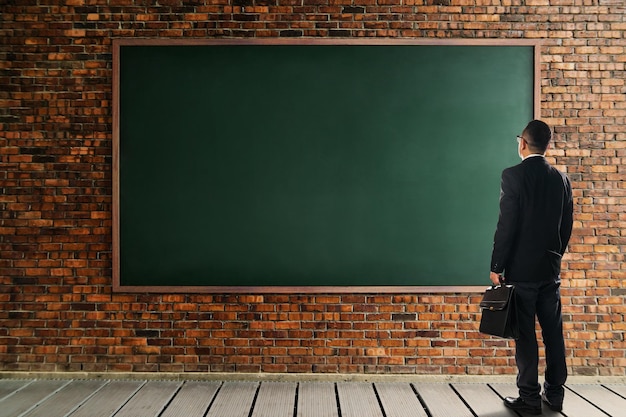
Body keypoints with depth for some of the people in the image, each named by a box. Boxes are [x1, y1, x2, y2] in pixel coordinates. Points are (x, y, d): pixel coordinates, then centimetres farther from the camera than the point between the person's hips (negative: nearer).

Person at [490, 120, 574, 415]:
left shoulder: (514, 175, -12)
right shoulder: (561, 179, 6)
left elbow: (506, 226, -15)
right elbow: (566, 226, 10)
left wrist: (496, 266, -8)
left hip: (521, 269, -5)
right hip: (551, 269, 6)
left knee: (525, 335, 1)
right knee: (553, 333, 12)